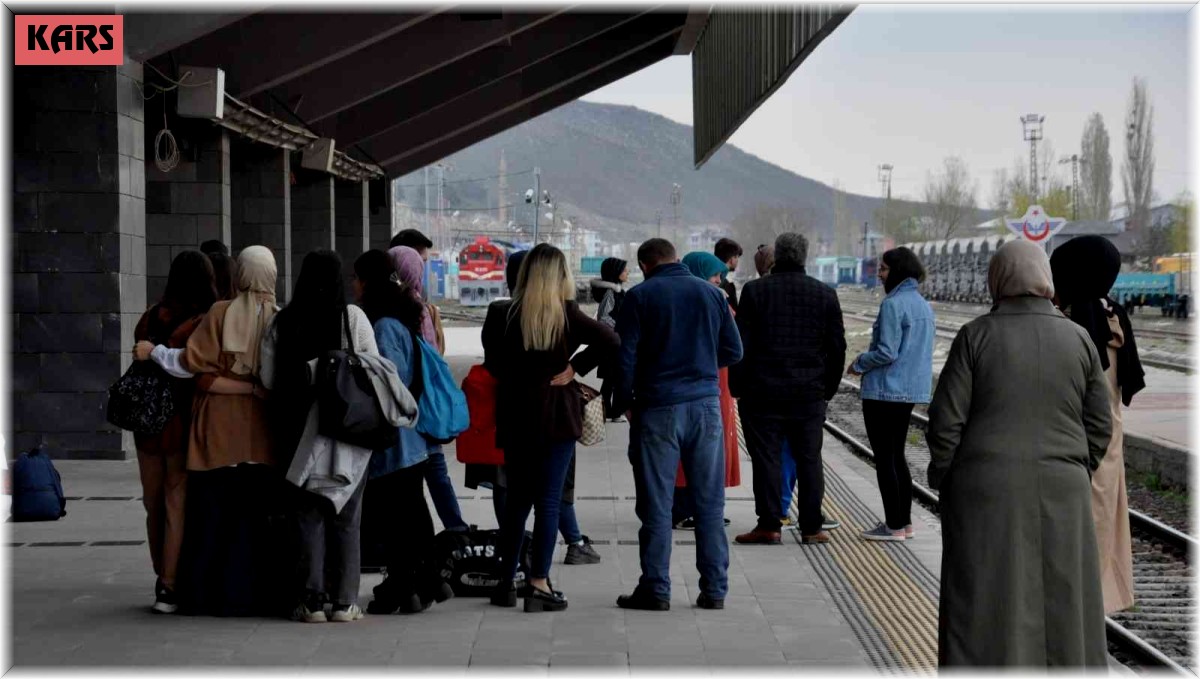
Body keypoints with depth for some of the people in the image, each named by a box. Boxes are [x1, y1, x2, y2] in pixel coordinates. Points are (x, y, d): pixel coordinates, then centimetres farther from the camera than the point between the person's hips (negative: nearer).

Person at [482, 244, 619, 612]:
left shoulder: (503, 315, -3)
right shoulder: (566, 314, -9)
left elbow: (493, 361, 4)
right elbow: (610, 340, -16)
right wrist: (575, 367, -9)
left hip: (515, 416, 3)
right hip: (557, 416, -3)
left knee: (517, 499, 14)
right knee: (548, 501, 0)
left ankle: (507, 582, 19)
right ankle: (539, 584, -4)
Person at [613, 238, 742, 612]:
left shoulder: (639, 297, -4)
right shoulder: (711, 293, 6)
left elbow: (624, 356, -6)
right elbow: (733, 351, 10)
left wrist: (625, 403, 7)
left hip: (657, 409, -3)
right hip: (706, 405, 3)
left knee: (656, 504, 2)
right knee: (710, 502, 7)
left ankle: (655, 590, 5)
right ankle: (714, 589, 9)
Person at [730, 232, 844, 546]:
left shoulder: (754, 291, -4)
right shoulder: (825, 294, 3)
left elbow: (741, 344, -6)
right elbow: (837, 347, 6)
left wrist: (737, 386, 2)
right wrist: (828, 388, 14)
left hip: (762, 391, -2)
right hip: (809, 392, 2)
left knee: (766, 457, 2)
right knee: (808, 458, 7)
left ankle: (769, 525, 2)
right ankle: (811, 527, 9)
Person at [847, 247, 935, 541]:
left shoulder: (893, 305, -17)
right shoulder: (924, 305, 11)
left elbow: (887, 352, -21)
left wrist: (859, 364, -4)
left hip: (885, 391, -9)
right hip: (912, 392, 9)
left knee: (884, 458, -1)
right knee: (897, 456, 17)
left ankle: (894, 525, 1)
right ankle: (905, 521, 19)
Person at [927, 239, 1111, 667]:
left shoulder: (977, 336, -7)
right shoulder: (1078, 339, 0)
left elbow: (946, 420, -9)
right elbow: (1099, 426, 2)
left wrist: (941, 480, 5)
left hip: (987, 493, -2)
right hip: (1059, 495, 2)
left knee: (984, 613, 3)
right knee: (1061, 611, 11)